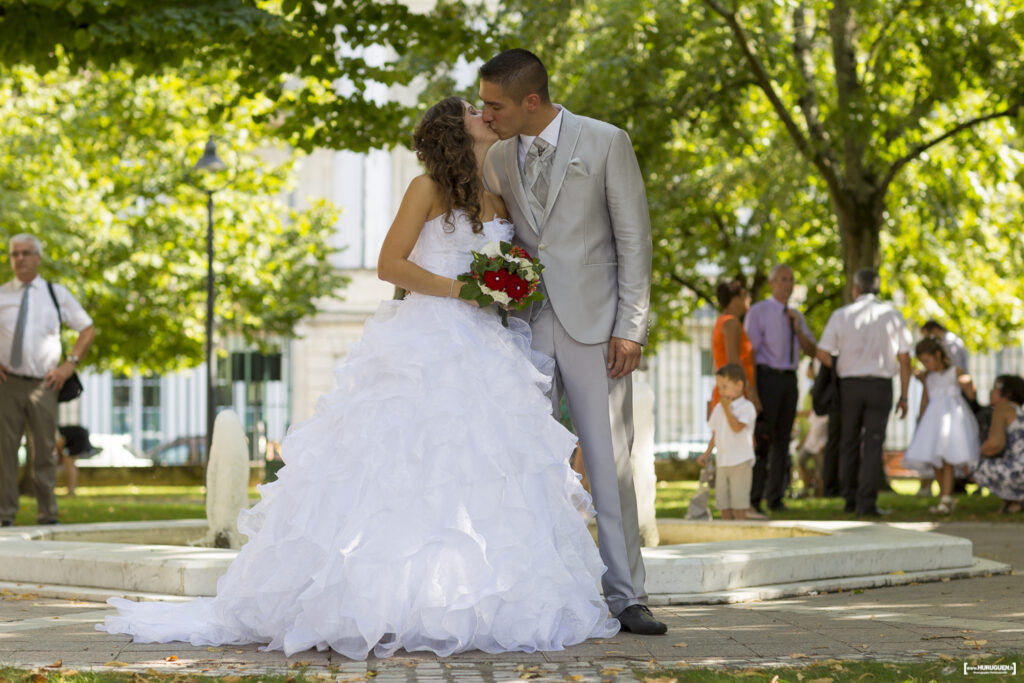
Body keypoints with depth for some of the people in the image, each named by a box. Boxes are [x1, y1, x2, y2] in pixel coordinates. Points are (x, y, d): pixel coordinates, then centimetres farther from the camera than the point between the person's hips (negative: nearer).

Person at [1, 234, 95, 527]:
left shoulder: (57, 294, 9)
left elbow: (87, 329, 14)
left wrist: (70, 364, 1)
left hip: (43, 384, 0)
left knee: (44, 452, 1)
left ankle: (47, 515, 8)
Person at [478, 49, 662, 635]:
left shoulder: (606, 143, -4)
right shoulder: (500, 157, 9)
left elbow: (634, 238, -5)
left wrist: (629, 328, -10)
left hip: (594, 324, -4)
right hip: (526, 323, 4)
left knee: (611, 464, -1)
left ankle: (626, 597, 5)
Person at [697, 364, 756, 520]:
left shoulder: (746, 407, -7)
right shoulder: (719, 408, 12)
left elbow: (736, 427, -21)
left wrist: (727, 408, -15)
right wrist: (707, 454, 12)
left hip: (740, 462, -6)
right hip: (722, 463, 6)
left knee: (738, 502, -6)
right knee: (723, 504, 8)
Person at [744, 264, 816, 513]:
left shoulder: (796, 316, 15)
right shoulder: (758, 312, -3)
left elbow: (811, 351, 12)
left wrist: (798, 328, -6)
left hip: (790, 380, 6)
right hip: (767, 378, -6)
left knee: (782, 440, 5)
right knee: (761, 439, -10)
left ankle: (775, 499, 9)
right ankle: (753, 499, -8)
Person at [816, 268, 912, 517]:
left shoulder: (841, 315, 1)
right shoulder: (893, 315, 3)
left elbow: (822, 353, -1)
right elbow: (904, 359, 2)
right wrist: (903, 396, 7)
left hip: (849, 384, 1)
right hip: (880, 384, -1)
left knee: (849, 443, 13)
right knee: (873, 444, -2)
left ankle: (850, 499, 16)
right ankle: (867, 503, -8)